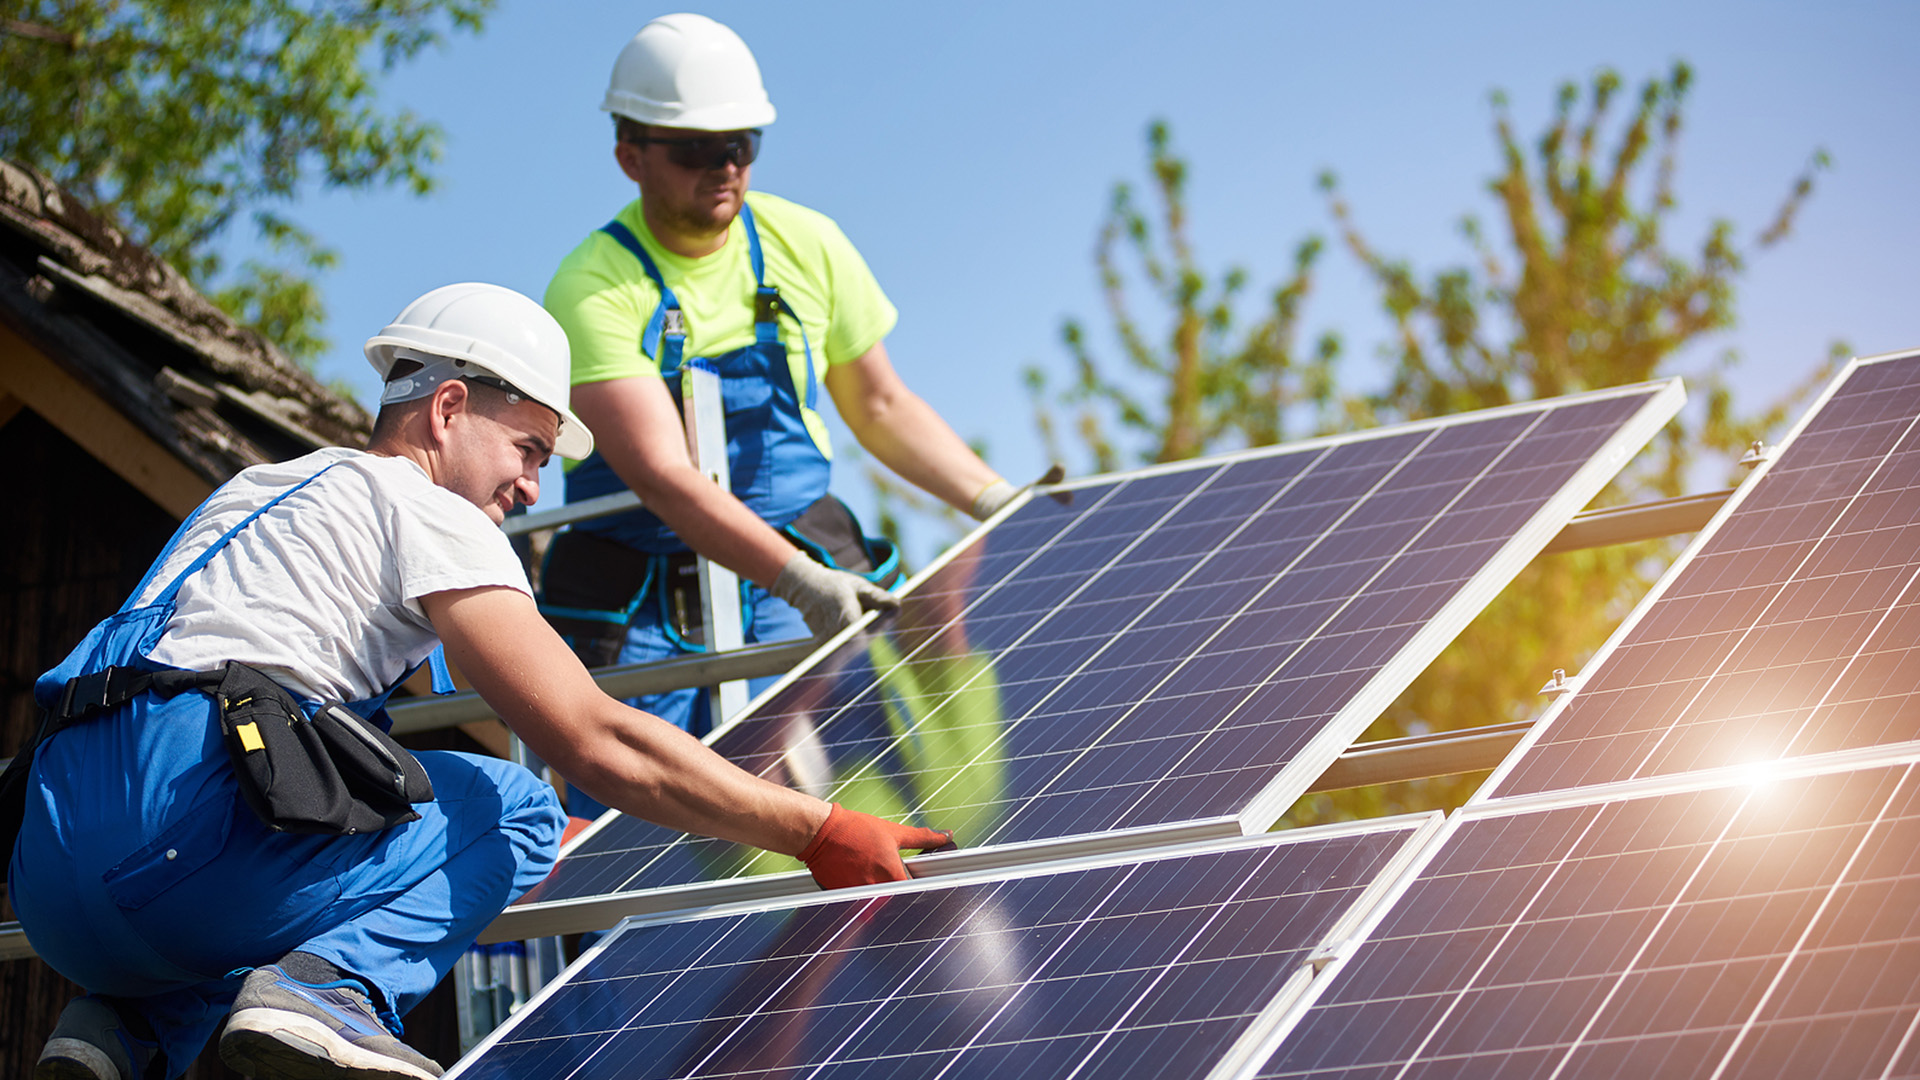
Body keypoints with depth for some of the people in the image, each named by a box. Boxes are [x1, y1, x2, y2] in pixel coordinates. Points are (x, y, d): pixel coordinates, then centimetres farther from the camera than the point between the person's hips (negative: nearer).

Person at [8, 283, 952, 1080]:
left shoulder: (257, 490, 30)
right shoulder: (420, 508, 4)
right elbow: (598, 742, -4)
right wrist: (822, 834, 0)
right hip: (177, 826, -8)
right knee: (514, 808, 9)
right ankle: (324, 991, -16)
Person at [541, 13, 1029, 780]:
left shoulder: (806, 246, 2)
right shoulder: (595, 289, -13)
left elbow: (879, 405, 14)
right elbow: (662, 475, -24)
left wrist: (1000, 505, 2)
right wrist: (801, 580, -36)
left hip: (801, 570, 2)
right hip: (637, 605, -2)